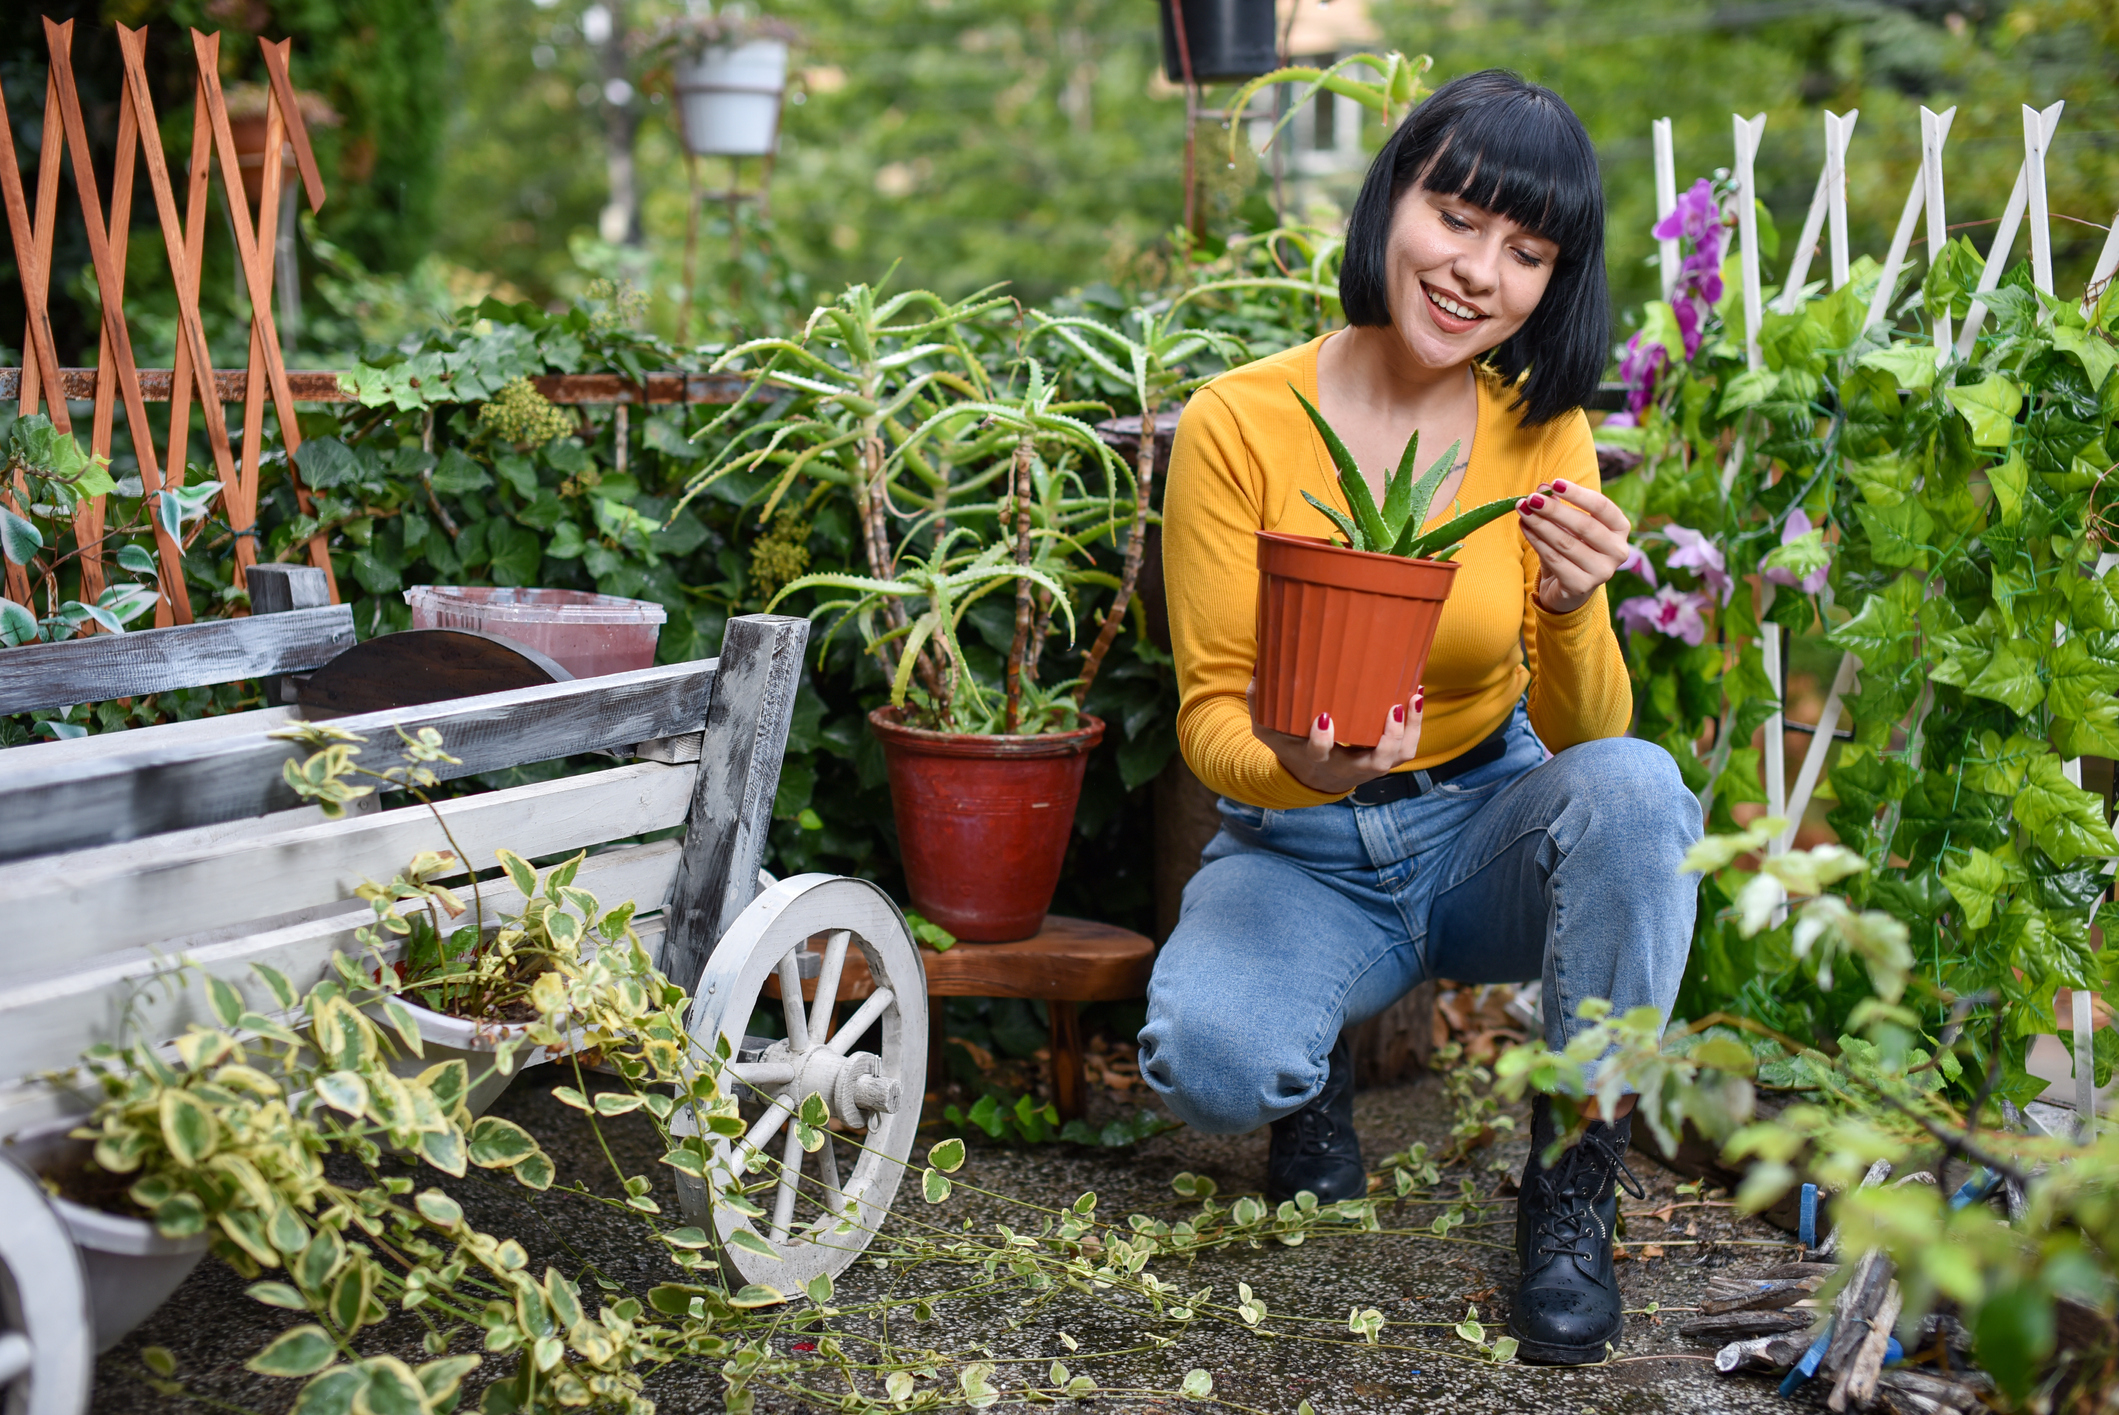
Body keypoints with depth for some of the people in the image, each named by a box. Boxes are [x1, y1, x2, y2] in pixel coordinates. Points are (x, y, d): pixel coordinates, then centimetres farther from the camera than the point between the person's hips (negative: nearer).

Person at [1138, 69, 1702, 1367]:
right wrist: (1297, 769, -36)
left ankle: (1574, 1195, -13)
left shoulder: (1538, 431, -7)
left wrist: (1574, 613, -34)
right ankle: (1315, 1067, 7)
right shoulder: (1240, 424, -14)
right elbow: (1212, 717, -13)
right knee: (1208, 1059, -33)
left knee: (1635, 786, -31)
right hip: (1299, 857, -2)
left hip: (1488, 831, 2)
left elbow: (1582, 740, -11)